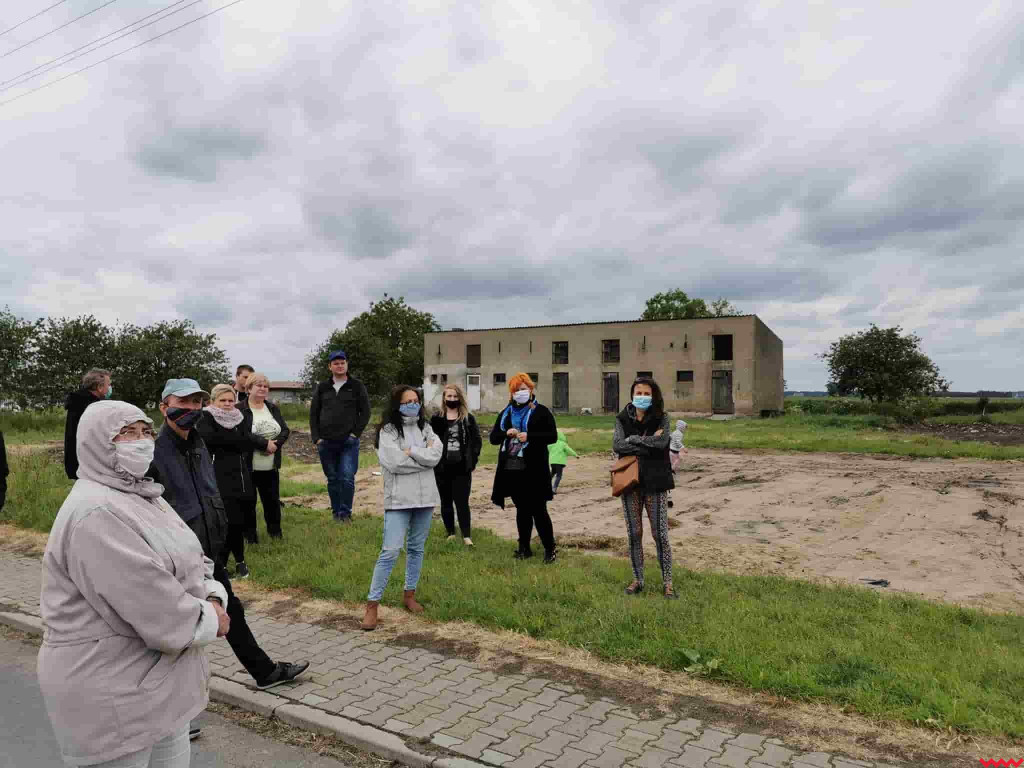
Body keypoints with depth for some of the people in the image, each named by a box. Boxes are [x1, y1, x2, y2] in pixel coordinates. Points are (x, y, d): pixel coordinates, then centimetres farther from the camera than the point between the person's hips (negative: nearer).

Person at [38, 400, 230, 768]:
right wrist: (209, 621, -12)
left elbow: (191, 562, 12)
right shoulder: (95, 513, -24)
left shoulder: (142, 496, 9)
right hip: (112, 697, -9)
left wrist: (213, 599, -8)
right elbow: (155, 607, -28)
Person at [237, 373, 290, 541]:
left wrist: (276, 444, -14)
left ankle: (275, 531, 26)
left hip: (271, 466, 5)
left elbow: (285, 430, 5)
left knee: (273, 499, 11)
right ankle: (250, 534, 19)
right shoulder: (240, 410, -8)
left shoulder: (273, 409, 11)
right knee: (249, 501, 6)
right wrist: (265, 443, -22)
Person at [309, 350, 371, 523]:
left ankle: (345, 512, 3)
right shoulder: (322, 388, 9)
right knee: (333, 480, 9)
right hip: (326, 443, 3)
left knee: (347, 478, -9)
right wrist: (316, 437, 2)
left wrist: (356, 433, -7)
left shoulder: (357, 386, 2)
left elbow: (365, 411, 2)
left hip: (349, 442, -2)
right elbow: (313, 414, 11)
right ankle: (336, 512, 21)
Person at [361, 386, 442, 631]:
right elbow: (394, 462, -19)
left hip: (425, 496, 5)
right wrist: (424, 455, -10)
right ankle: (372, 604, -1)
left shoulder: (425, 428, 8)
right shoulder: (387, 431, -6)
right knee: (390, 551, -9)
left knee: (416, 548, 14)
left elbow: (436, 456, -7)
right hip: (399, 499, -5)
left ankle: (409, 594, 29)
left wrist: (410, 451, -14)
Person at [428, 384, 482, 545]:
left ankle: (466, 535, 0)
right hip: (442, 467, 1)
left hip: (462, 468, -1)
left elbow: (477, 441, 5)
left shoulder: (468, 418, 4)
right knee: (446, 502, 11)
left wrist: (472, 460, -3)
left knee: (462, 501, -4)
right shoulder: (436, 419, 3)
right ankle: (451, 534, 22)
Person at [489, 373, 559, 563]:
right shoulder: (506, 413, 14)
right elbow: (493, 437, 12)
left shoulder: (541, 412, 0)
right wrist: (506, 433, -9)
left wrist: (529, 436, -19)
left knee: (538, 510, -2)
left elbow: (553, 436, -7)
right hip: (511, 469, 5)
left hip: (534, 470, -5)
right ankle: (524, 548, 23)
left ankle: (550, 548, 10)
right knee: (522, 510, 13)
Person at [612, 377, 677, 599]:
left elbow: (662, 441, -19)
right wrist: (648, 443, -17)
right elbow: (617, 445, -12)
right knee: (634, 533, 10)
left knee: (660, 534, 0)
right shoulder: (622, 419, 4)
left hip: (654, 482, -2)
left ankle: (667, 582, 10)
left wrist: (633, 439, -12)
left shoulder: (661, 418, 0)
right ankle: (637, 580, 21)